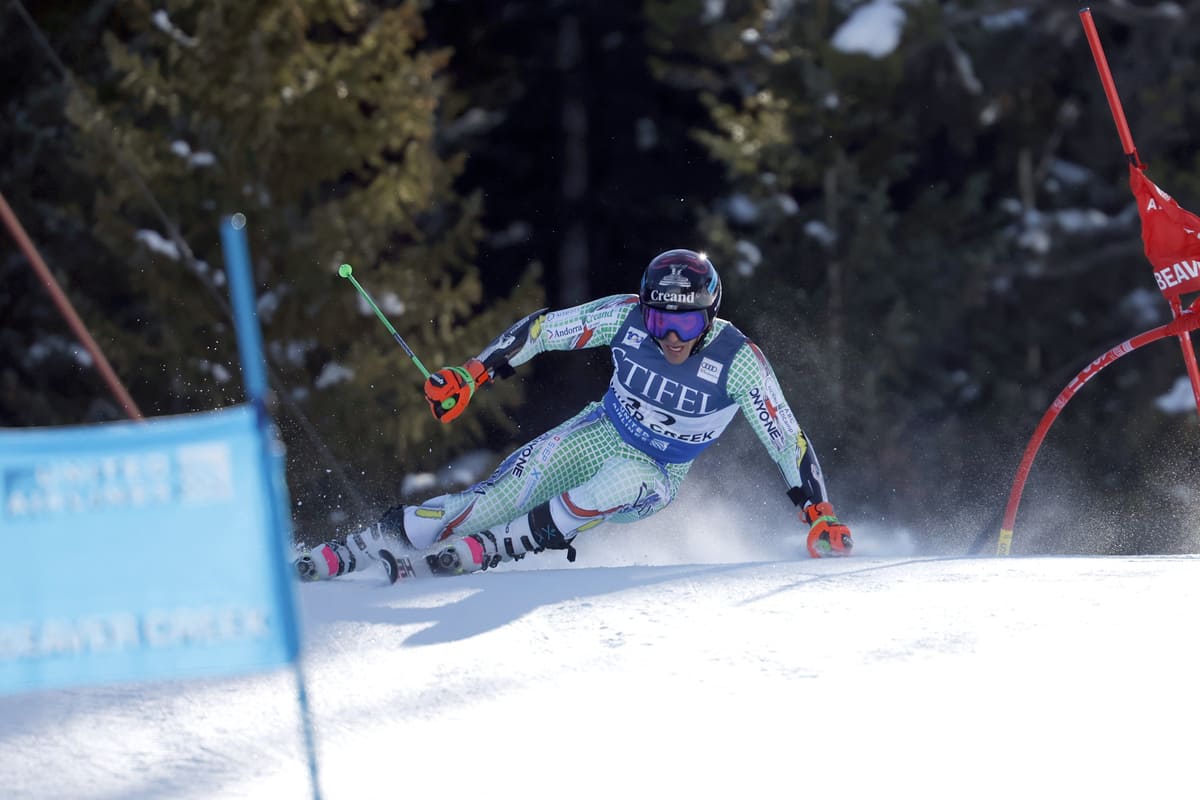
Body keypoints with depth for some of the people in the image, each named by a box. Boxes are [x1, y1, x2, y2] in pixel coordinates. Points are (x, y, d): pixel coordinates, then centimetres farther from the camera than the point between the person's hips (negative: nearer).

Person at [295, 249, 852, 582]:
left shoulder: (738, 362, -26)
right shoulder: (626, 317, -20)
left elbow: (788, 442, -18)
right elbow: (543, 329, -10)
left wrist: (819, 514, -23)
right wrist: (472, 374, -16)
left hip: (655, 476, -2)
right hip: (599, 434, 2)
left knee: (619, 487, -38)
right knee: (496, 497, -17)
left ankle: (479, 551, -31)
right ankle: (338, 555, -15)